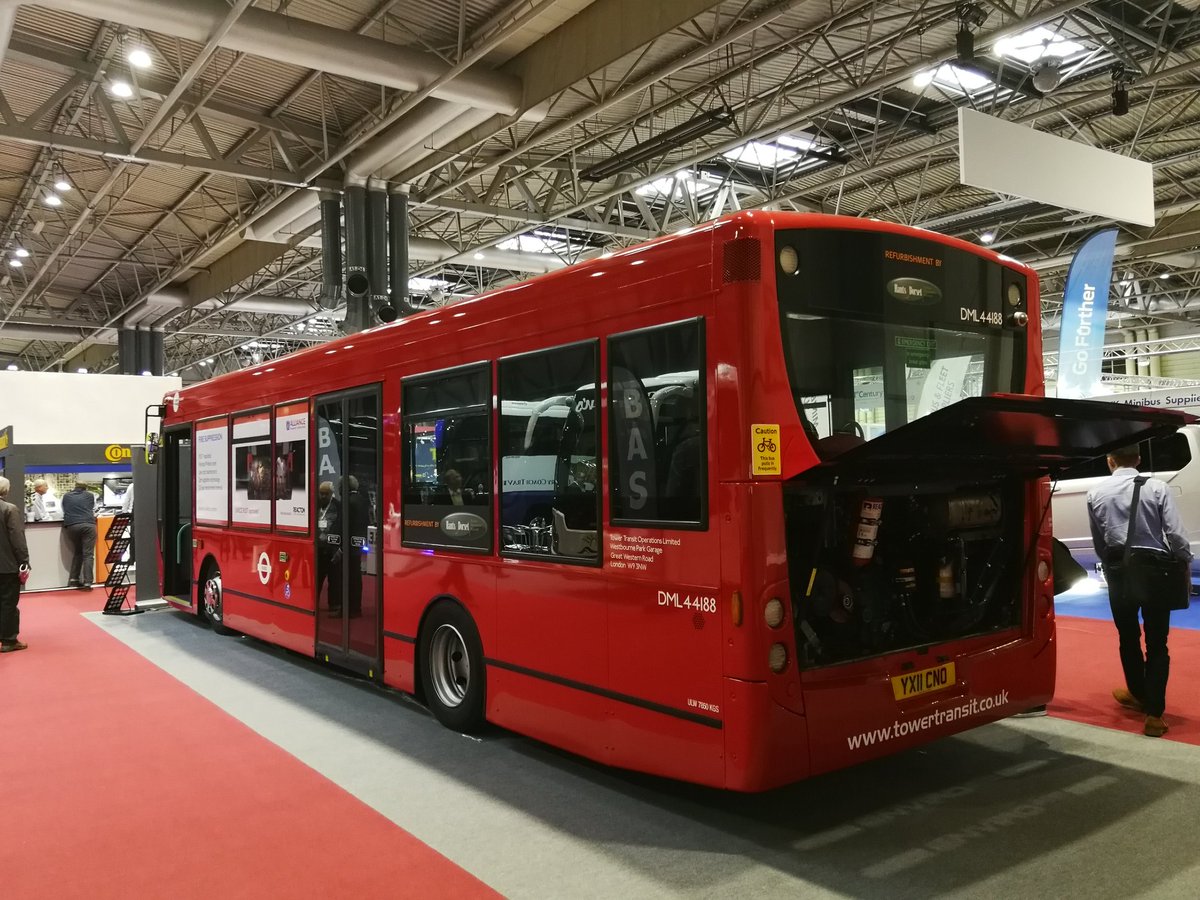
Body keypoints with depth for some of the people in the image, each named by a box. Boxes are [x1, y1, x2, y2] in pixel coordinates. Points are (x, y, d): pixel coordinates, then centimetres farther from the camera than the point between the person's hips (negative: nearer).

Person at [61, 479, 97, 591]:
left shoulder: (66, 497, 19)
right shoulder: (90, 496, 16)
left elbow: (64, 512, 30)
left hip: (71, 526, 2)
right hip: (88, 525, -2)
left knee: (77, 552, 20)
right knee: (88, 554, -4)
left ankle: (73, 579, 15)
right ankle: (87, 582, -12)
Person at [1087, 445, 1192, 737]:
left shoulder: (1096, 494, 0)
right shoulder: (1157, 487, -6)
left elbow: (1098, 543, 6)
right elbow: (1176, 534, -10)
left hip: (1119, 571, 1)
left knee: (1128, 637, 20)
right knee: (1157, 643, 5)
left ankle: (1138, 694, 38)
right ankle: (1154, 714, 1)